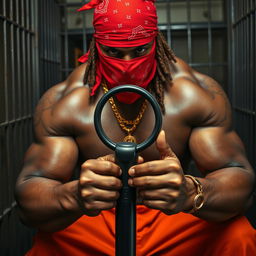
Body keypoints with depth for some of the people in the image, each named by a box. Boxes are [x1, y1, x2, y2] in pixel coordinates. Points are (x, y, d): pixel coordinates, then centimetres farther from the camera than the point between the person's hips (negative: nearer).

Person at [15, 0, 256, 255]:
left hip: (174, 220, 0)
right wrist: (74, 197, -44)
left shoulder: (197, 93, -13)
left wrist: (190, 192, -44)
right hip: (93, 224, 1)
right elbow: (28, 194, -19)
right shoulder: (63, 103, -14)